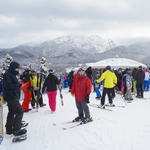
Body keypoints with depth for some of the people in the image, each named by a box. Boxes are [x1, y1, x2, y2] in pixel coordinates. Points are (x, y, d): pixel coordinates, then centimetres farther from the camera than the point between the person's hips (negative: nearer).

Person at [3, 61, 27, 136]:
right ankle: (16, 130, -9)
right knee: (20, 111, -12)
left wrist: (19, 85, 5)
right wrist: (18, 85, -19)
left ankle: (9, 130, 24)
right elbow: (8, 85, -24)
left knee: (12, 113, 15)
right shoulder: (7, 75, -14)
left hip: (13, 97, 11)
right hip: (11, 97, -11)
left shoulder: (12, 74, 18)